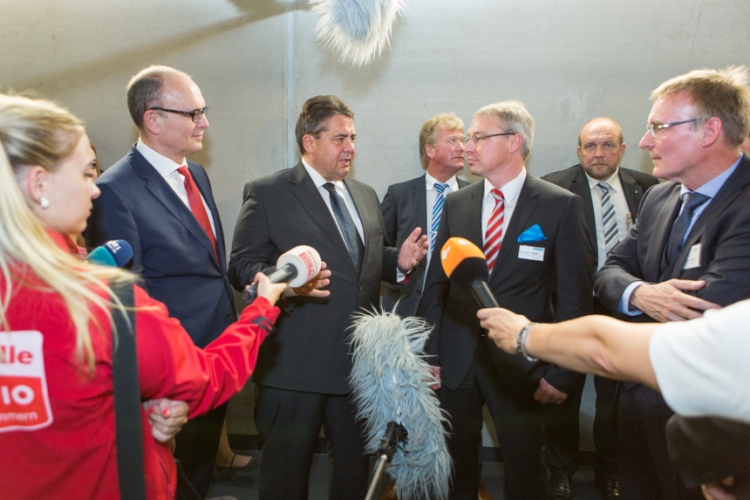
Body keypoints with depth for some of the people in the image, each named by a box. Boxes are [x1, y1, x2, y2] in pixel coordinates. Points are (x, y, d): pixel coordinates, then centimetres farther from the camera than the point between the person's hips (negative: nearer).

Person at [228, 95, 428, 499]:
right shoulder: (267, 194, -4)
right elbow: (242, 267, -8)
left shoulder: (366, 195, 15)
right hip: (295, 362, -5)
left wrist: (399, 260, 1)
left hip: (360, 359, 6)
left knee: (356, 464, 18)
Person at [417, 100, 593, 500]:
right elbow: (436, 283, 6)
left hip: (519, 363, -3)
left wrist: (560, 372, -8)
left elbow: (574, 296, -6)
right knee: (457, 466, 15)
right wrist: (428, 353, 1)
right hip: (456, 360, 3)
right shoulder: (455, 204, 5)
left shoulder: (561, 206, -6)